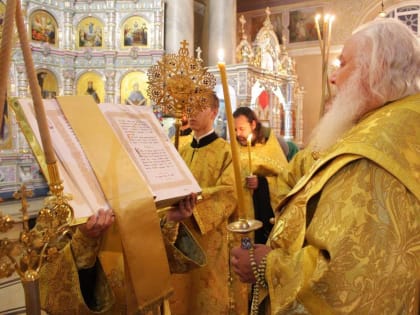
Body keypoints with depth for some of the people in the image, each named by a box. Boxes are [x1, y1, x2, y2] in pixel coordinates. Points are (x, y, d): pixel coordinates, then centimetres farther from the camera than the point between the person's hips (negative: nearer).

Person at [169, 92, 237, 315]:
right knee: (180, 293, 14)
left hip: (209, 237, -5)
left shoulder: (225, 151, -5)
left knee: (207, 297, 6)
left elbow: (229, 192, -16)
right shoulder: (182, 152, 12)